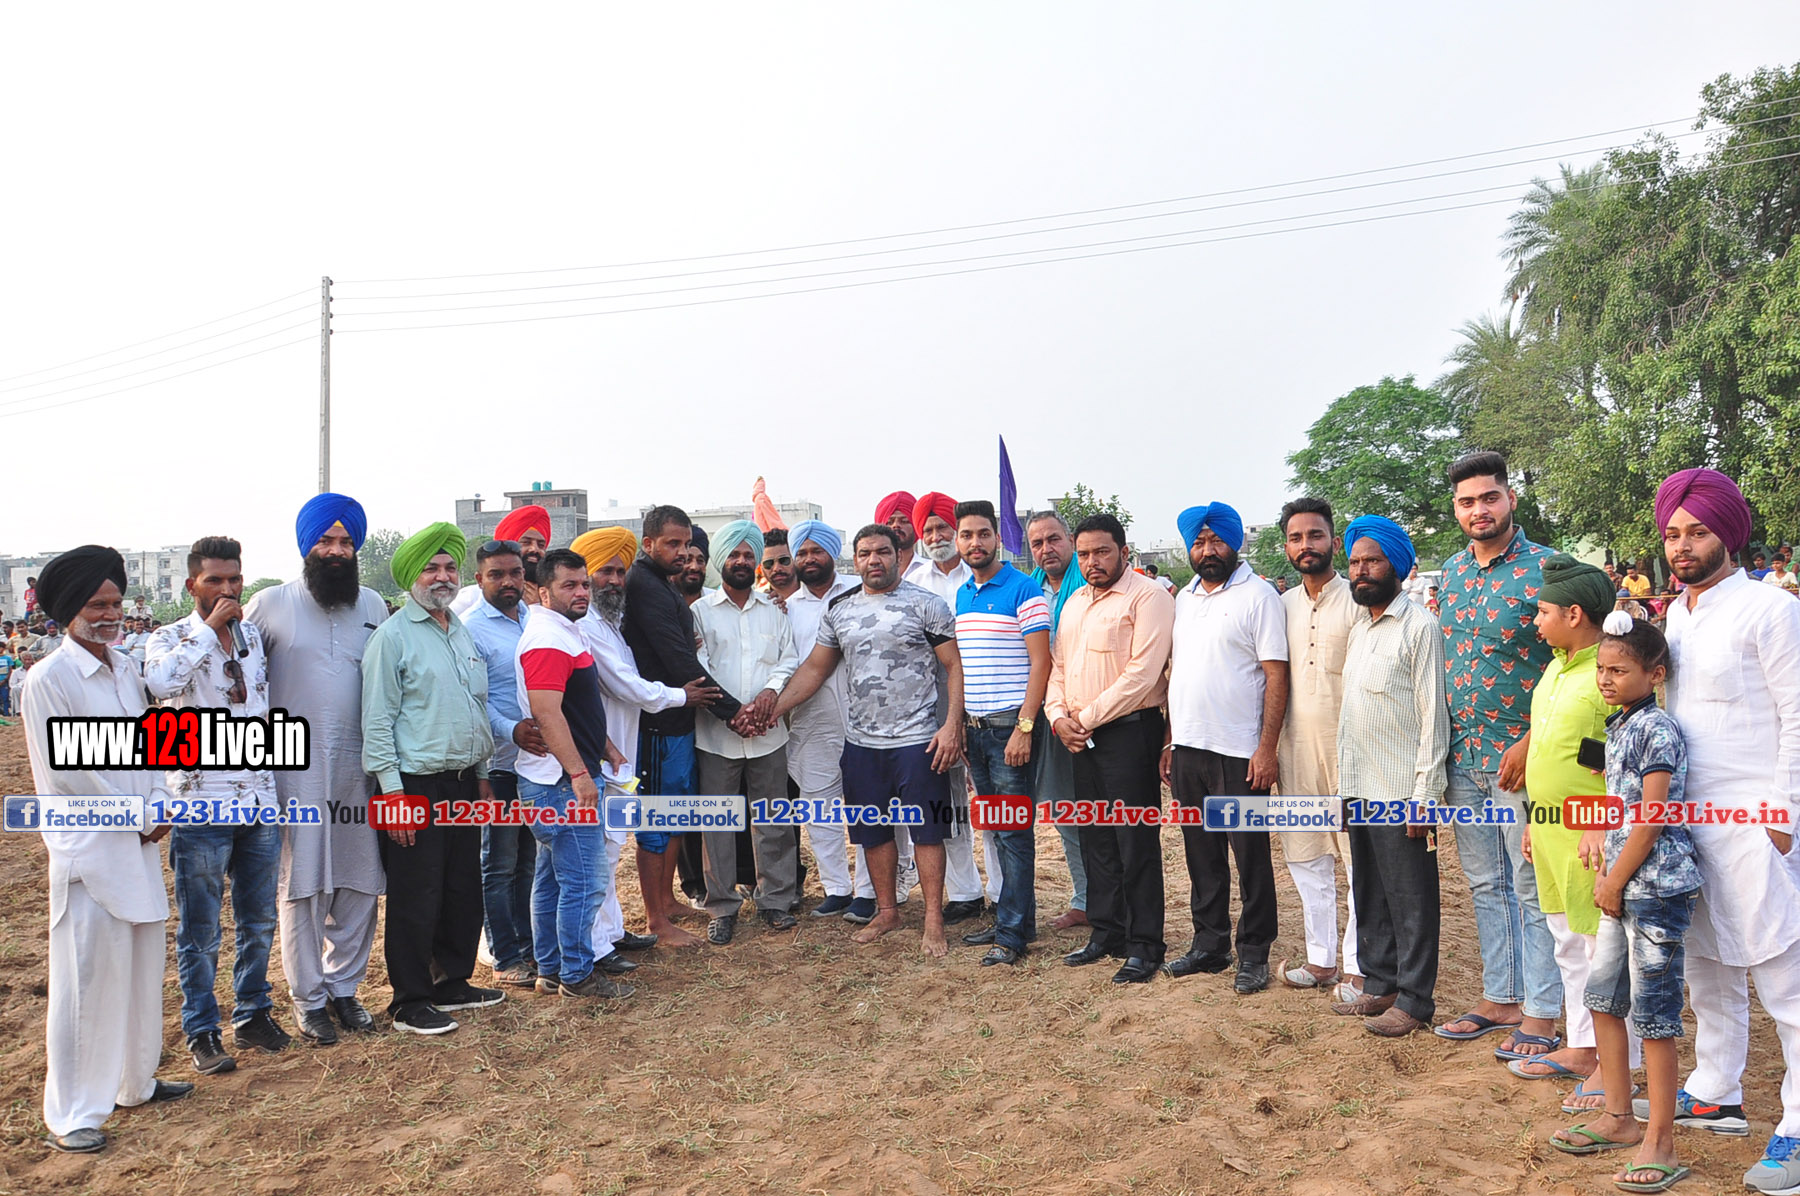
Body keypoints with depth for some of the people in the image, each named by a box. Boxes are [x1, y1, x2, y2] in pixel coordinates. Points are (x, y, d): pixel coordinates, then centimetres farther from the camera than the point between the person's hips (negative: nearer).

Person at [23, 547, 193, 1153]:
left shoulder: (127, 670, 10)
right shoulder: (49, 678, -11)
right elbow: (63, 770, -13)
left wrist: (159, 803, 2)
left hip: (139, 842, 7)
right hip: (87, 848, -7)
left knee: (142, 968, 15)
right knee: (87, 979, -1)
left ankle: (135, 1081, 31)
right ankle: (72, 1114, 11)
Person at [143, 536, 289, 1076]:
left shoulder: (256, 634, 8)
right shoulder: (171, 638, -5)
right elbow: (160, 681, -29)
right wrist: (210, 627, -22)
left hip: (260, 799, 4)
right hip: (201, 803, -4)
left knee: (259, 920, 13)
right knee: (199, 929, 5)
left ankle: (253, 1014, 28)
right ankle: (202, 1032, 18)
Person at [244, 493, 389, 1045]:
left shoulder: (372, 605, 10)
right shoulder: (269, 604, 0)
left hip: (358, 767, 3)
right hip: (295, 768, -3)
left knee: (359, 883, 7)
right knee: (300, 885, 2)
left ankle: (344, 986, 22)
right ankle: (309, 998, 15)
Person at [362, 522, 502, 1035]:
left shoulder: (462, 632, 14)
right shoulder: (393, 636, -8)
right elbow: (377, 721, -11)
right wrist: (394, 795, -15)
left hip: (463, 781, 7)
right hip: (417, 784, -7)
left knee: (464, 890, 13)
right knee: (416, 898, 1)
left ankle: (453, 983, 28)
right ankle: (411, 1003, 13)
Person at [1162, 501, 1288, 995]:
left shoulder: (1259, 595, -6)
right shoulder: (1184, 598, 14)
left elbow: (1276, 676, -11)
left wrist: (1266, 748, -17)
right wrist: (1169, 740, 13)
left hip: (1239, 752, -6)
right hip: (1187, 749, 6)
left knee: (1251, 857, 4)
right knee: (1202, 854, 14)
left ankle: (1254, 954, 15)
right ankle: (1209, 945, 26)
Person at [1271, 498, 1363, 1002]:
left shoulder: (1356, 601, -5)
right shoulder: (1283, 605, 10)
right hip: (1296, 747, 6)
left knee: (1360, 859, 1)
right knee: (1304, 855, 11)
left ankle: (1358, 966, 11)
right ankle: (1321, 959, 24)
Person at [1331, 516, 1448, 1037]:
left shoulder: (1418, 628, -12)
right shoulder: (1358, 626, 12)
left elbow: (1433, 717, -14)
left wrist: (1425, 796, -17)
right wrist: (1345, 788, 14)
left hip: (1399, 793, -8)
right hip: (1358, 788, 8)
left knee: (1410, 900, 3)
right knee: (1369, 894, 16)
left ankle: (1414, 1000, 13)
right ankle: (1379, 985, 28)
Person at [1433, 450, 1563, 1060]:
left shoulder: (1545, 569, -10)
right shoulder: (1450, 571, 10)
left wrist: (1530, 743, -18)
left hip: (1520, 757, -6)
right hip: (1462, 757, 6)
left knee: (1533, 888, 3)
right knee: (1485, 884, 15)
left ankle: (1540, 1015, 14)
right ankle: (1500, 998, 27)